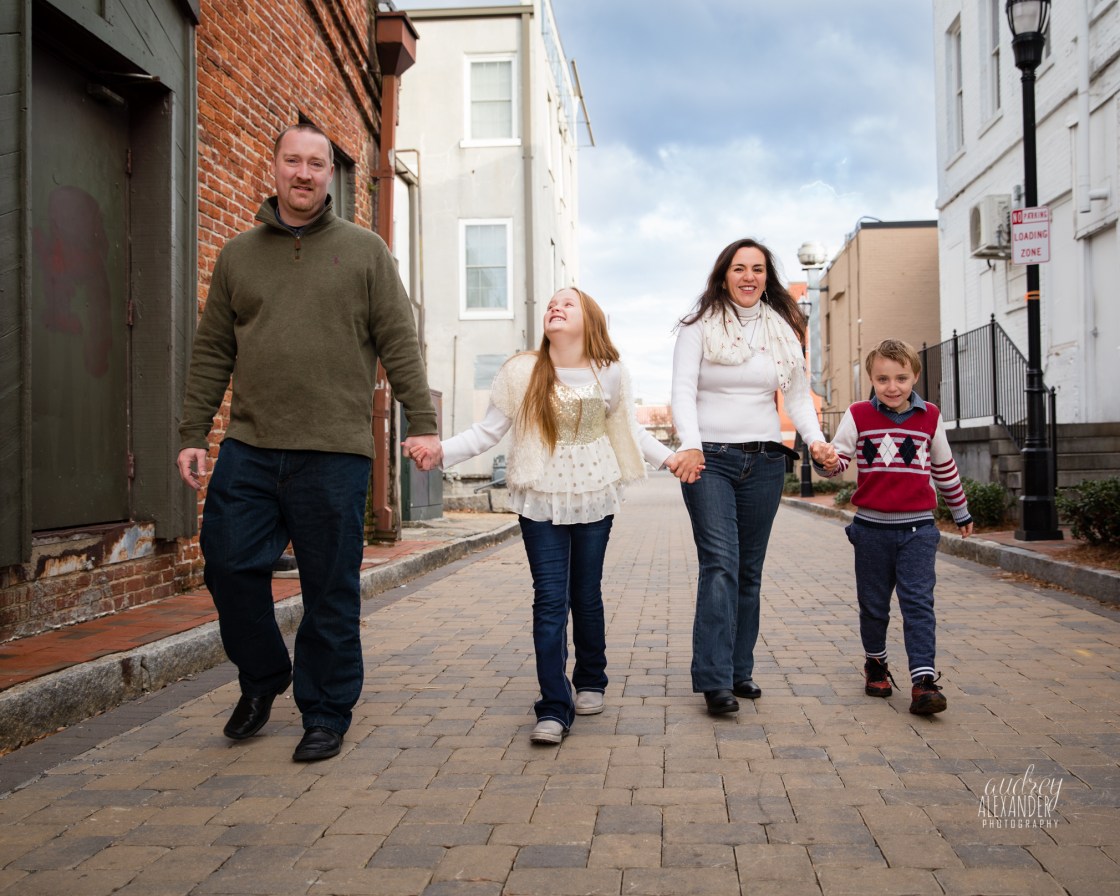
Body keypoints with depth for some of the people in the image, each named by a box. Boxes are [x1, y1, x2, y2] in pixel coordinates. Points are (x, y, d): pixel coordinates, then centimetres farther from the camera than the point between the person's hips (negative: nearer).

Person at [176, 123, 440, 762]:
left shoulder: (364, 250, 7)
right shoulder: (238, 254, 14)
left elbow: (400, 343, 3)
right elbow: (212, 353, 13)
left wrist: (423, 422, -5)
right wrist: (192, 434, 7)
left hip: (335, 452, -3)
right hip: (248, 448, 3)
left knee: (331, 591, 2)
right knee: (229, 566, 1)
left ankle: (327, 713, 18)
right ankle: (262, 679, 26)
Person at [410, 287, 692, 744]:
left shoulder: (610, 374, 0)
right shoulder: (523, 371, -5)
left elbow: (630, 429, 15)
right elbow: (487, 430, -4)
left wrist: (668, 457, 6)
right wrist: (441, 452, -18)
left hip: (594, 499, 1)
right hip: (541, 500, -1)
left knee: (586, 596, 11)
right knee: (550, 600, -6)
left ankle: (590, 682, 33)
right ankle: (554, 709, -3)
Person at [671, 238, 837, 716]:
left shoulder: (783, 330, 11)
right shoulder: (699, 327, 0)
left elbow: (798, 394, 11)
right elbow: (683, 392, -9)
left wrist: (815, 439, -7)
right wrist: (691, 446, -25)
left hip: (764, 462, 4)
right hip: (709, 460, -4)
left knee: (750, 570, 8)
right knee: (720, 565, -14)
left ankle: (740, 670, 17)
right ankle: (714, 680, -13)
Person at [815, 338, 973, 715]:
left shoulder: (929, 417, 4)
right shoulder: (858, 415, 0)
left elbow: (945, 468, 17)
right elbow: (837, 457, -5)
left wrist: (961, 512, 26)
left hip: (918, 528, 0)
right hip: (871, 527, 0)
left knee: (918, 603, -8)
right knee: (873, 605, 12)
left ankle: (923, 681, -10)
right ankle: (876, 663, 33)